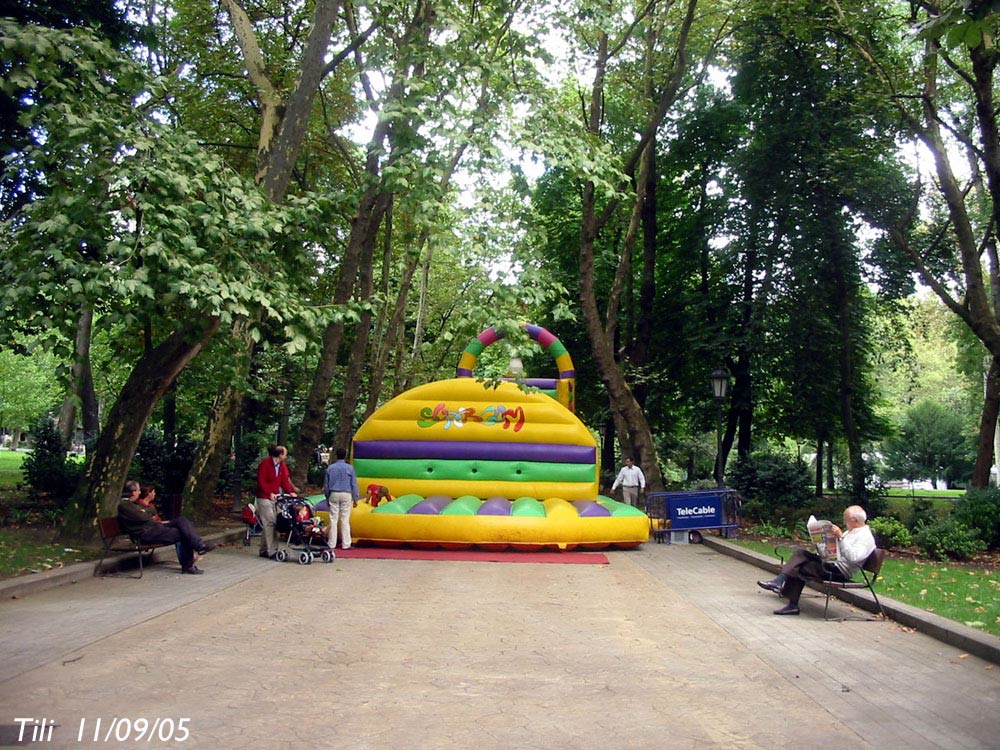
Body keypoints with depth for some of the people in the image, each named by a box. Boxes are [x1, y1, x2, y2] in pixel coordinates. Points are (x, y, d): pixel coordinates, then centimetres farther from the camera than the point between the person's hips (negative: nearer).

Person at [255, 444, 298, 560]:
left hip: (274, 497, 8)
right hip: (264, 497, -8)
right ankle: (272, 551, -12)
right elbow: (261, 482, -18)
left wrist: (290, 492, -7)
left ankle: (264, 550, 18)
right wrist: (270, 493, -28)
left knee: (268, 524, 11)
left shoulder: (282, 465, 7)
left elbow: (284, 480, 7)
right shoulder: (265, 464, -15)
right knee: (269, 523, -11)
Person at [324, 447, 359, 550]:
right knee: (345, 520, 0)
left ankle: (332, 544, 8)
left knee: (333, 520, 6)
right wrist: (355, 499, 5)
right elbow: (354, 484, -1)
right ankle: (345, 544, 2)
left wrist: (327, 497, 17)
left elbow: (326, 484, 8)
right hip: (346, 495, -2)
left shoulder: (330, 468, 3)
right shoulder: (349, 468, -2)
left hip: (334, 494, 2)